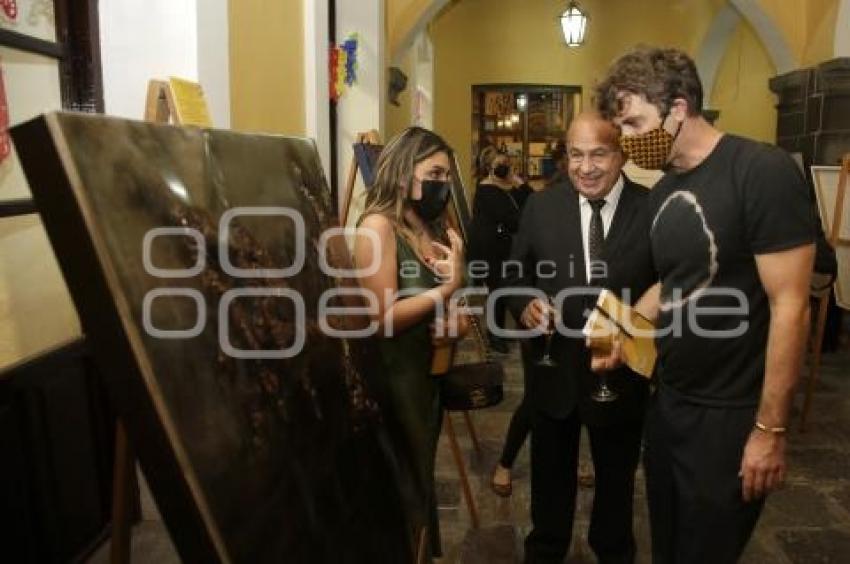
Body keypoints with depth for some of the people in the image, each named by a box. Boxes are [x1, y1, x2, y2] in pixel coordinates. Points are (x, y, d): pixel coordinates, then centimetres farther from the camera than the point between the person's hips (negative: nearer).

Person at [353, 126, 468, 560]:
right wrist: (450, 286, -20)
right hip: (393, 377, -8)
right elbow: (382, 318, -23)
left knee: (420, 480, 23)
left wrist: (459, 320, -8)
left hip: (430, 371, 8)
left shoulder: (436, 229, 7)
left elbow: (450, 304, 14)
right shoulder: (378, 225, -16)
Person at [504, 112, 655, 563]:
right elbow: (516, 276, 2)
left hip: (621, 371, -1)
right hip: (552, 368, 2)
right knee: (551, 472, 22)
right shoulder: (540, 207, -4)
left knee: (616, 476, 23)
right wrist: (525, 305, -18)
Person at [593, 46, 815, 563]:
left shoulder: (762, 172, -18)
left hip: (730, 415, -7)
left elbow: (790, 307, -20)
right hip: (670, 400, 7)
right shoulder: (664, 191, 6)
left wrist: (770, 429, -19)